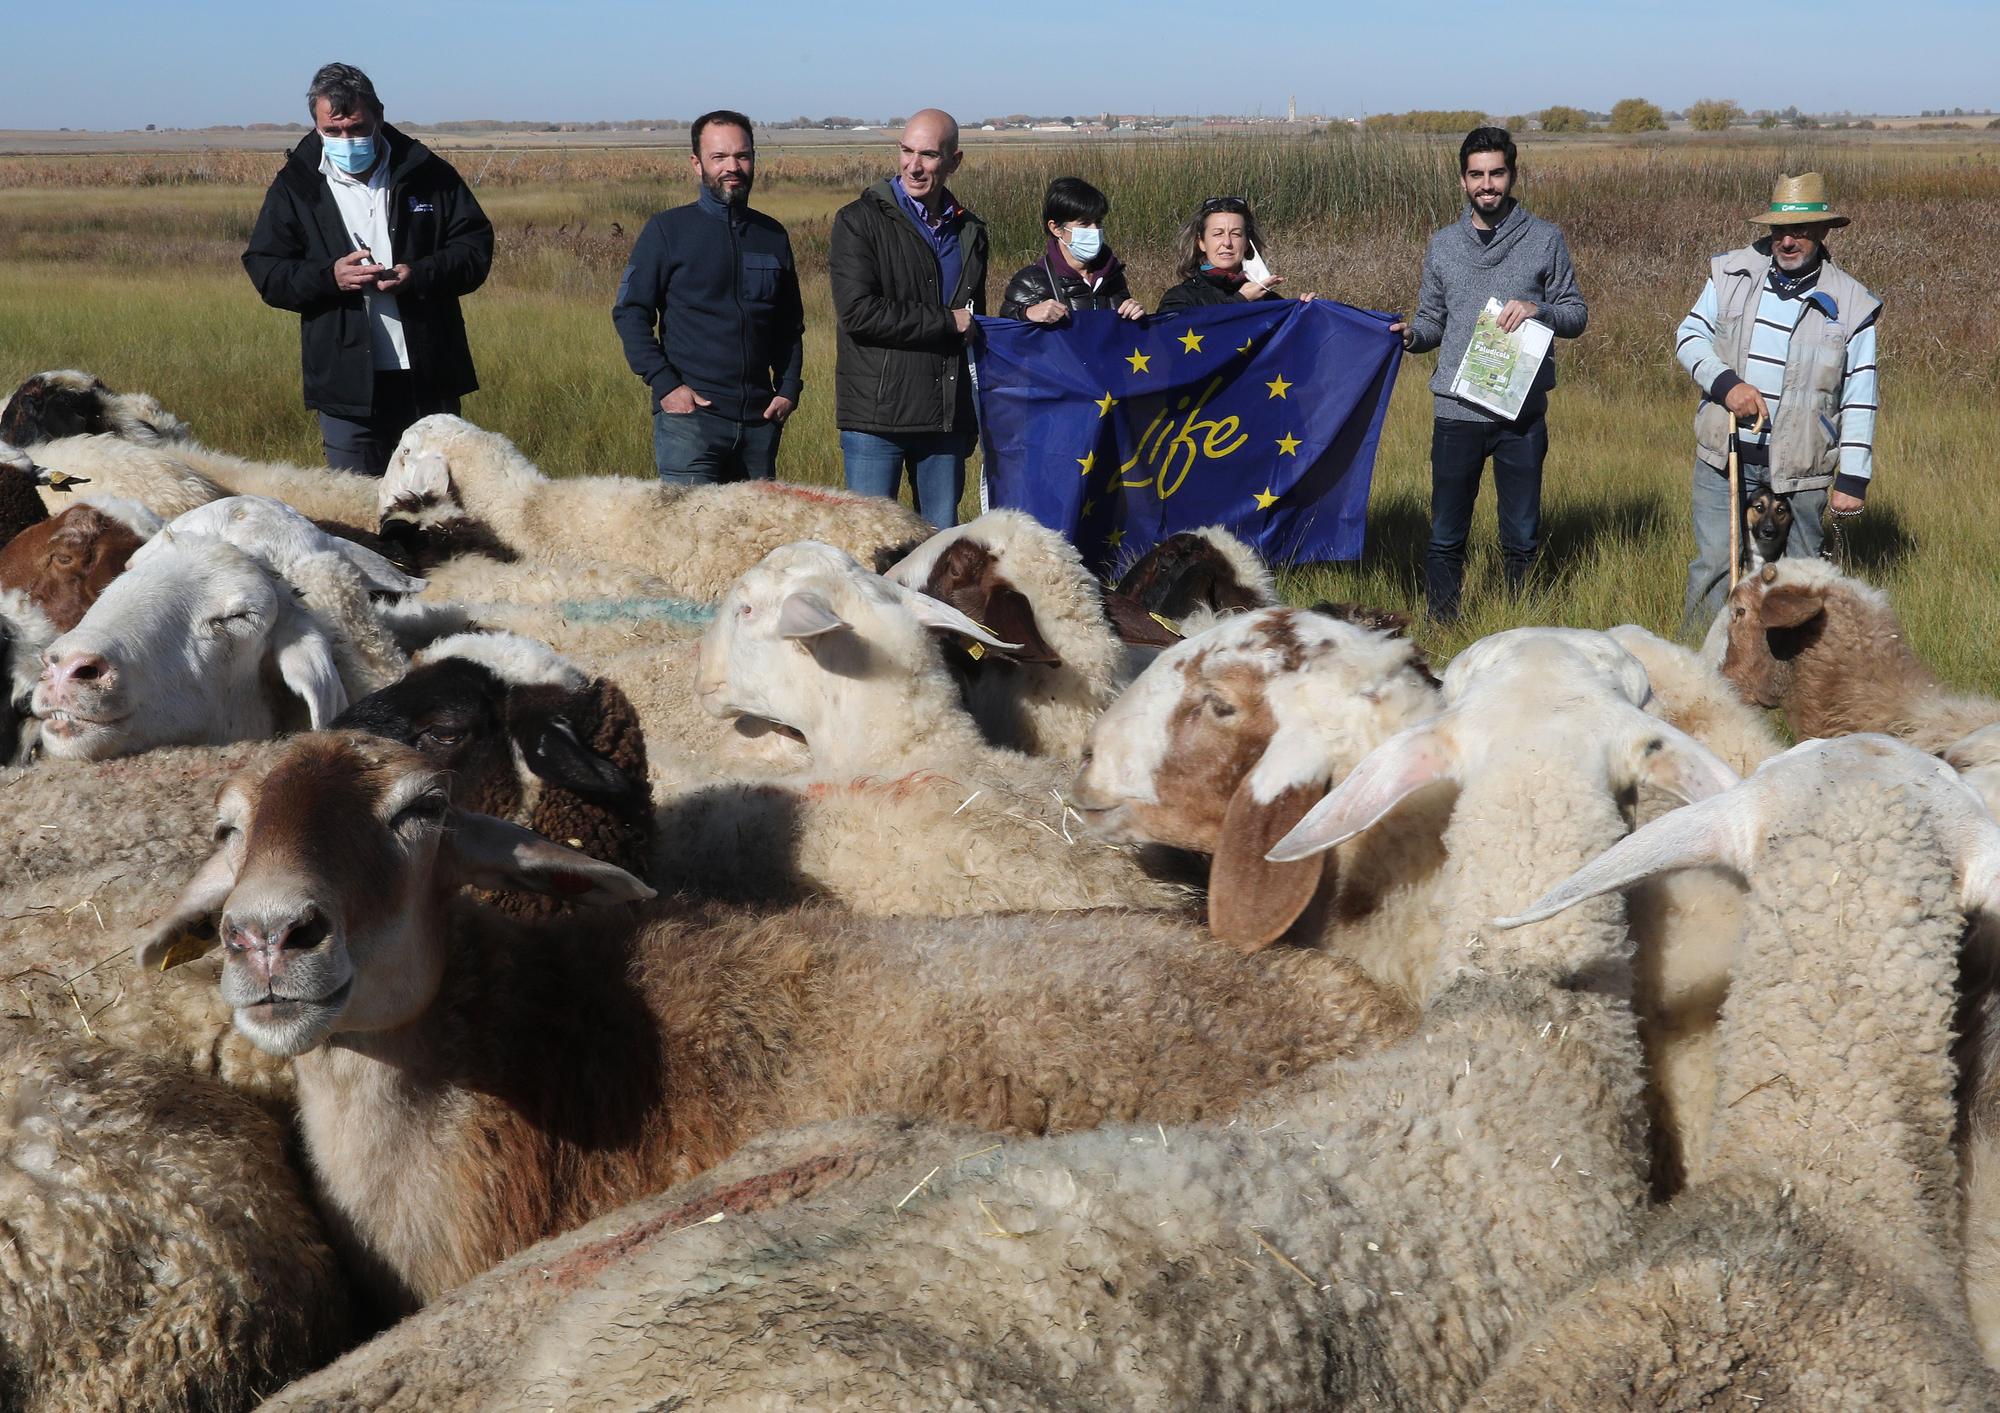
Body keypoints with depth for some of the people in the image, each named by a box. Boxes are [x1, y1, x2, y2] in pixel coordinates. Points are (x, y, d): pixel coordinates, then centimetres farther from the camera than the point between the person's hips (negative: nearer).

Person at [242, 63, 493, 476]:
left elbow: (476, 245, 2)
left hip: (428, 376, 0)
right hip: (345, 379, 0)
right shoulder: (295, 187, 3)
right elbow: (264, 270, 2)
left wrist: (420, 275, -17)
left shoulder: (427, 174, 2)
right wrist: (328, 276, -17)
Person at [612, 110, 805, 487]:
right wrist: (664, 384, -12)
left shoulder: (773, 236, 13)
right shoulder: (667, 230, 1)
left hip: (760, 418, 5)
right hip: (689, 416, -5)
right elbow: (629, 312, -1)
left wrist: (788, 390, 7)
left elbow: (790, 324, 21)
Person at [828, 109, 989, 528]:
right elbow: (857, 311, -16)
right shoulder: (860, 221, -3)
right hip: (876, 415, -5)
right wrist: (947, 322, -10)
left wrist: (972, 421, 19)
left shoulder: (969, 231, 15)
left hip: (946, 416, 5)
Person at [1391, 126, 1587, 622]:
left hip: (1523, 413, -1)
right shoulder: (1443, 245, 9)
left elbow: (1577, 314, 6)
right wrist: (1411, 334, -10)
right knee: (1446, 538, 4)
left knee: (1523, 538, 7)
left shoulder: (1544, 239, 3)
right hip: (1456, 411, 1)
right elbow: (1432, 320, 13)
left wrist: (1539, 310, -15)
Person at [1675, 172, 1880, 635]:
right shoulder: (1733, 273, 4)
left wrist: (1853, 478, -3)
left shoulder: (1850, 304, -1)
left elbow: (1859, 400, 0)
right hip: (1725, 456, 1)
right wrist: (1725, 382, -12)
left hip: (1799, 468, -1)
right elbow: (1689, 335, 8)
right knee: (1714, 565, 0)